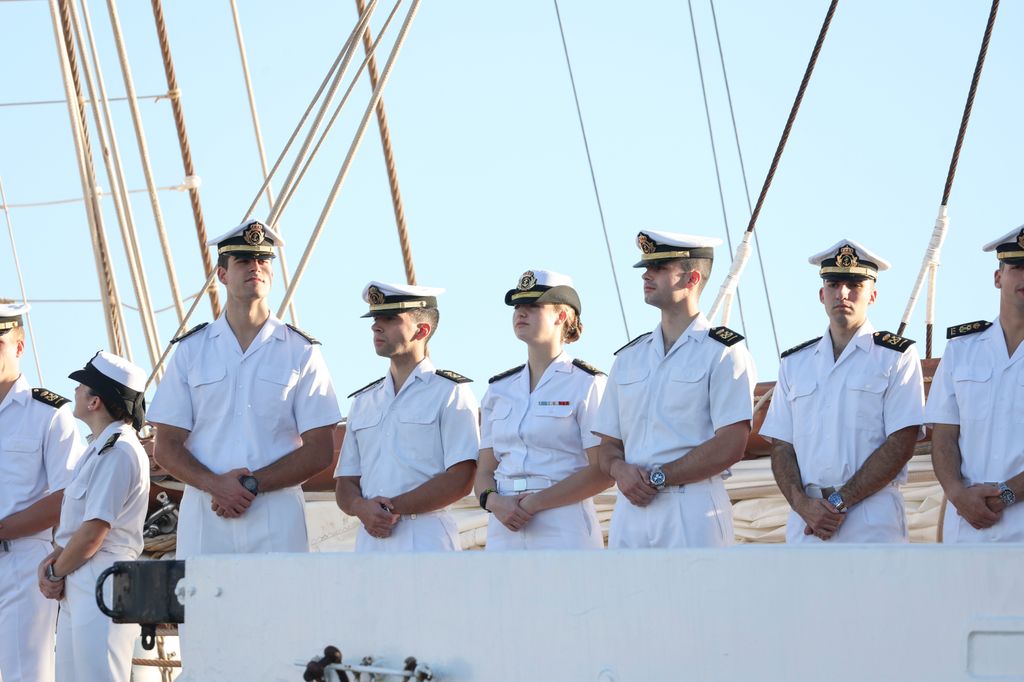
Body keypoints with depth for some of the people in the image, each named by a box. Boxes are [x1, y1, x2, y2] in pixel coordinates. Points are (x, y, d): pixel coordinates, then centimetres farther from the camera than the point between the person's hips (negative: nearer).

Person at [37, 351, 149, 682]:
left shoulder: (119, 452, -16)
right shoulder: (98, 449, 17)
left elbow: (94, 531, -19)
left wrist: (55, 571, -7)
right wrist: (51, 561, 3)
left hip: (103, 587, -10)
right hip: (77, 588, 10)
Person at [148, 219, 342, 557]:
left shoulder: (301, 352, 8)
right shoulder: (191, 349, 12)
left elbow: (319, 450, 3)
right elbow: (166, 447, 8)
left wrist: (252, 485, -10)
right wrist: (215, 484, -11)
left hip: (278, 520, -1)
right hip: (203, 518, 1)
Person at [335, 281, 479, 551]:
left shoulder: (451, 393, 4)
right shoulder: (363, 401, 22)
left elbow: (461, 480, -6)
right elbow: (345, 483, 18)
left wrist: (395, 507, -12)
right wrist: (362, 508, -6)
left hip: (426, 540, -5)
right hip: (369, 539, 6)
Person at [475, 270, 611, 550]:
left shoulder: (587, 383, 1)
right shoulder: (499, 389, 18)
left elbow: (602, 471, -7)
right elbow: (484, 470, 16)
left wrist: (535, 503, -13)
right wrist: (494, 500, -7)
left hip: (564, 531, -5)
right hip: (504, 531, 5)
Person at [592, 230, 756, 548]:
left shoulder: (723, 352, 1)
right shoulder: (628, 356, 20)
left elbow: (729, 446, -9)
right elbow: (609, 444, 18)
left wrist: (657, 477, -10)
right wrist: (621, 470, -5)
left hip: (693, 512, -5)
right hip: (630, 509, 5)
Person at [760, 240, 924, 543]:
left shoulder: (897, 356, 5)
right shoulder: (795, 363, 17)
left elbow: (901, 445, -5)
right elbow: (781, 447, 12)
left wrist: (839, 502, -10)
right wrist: (803, 503, -7)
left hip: (873, 524, -4)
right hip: (805, 518, 4)